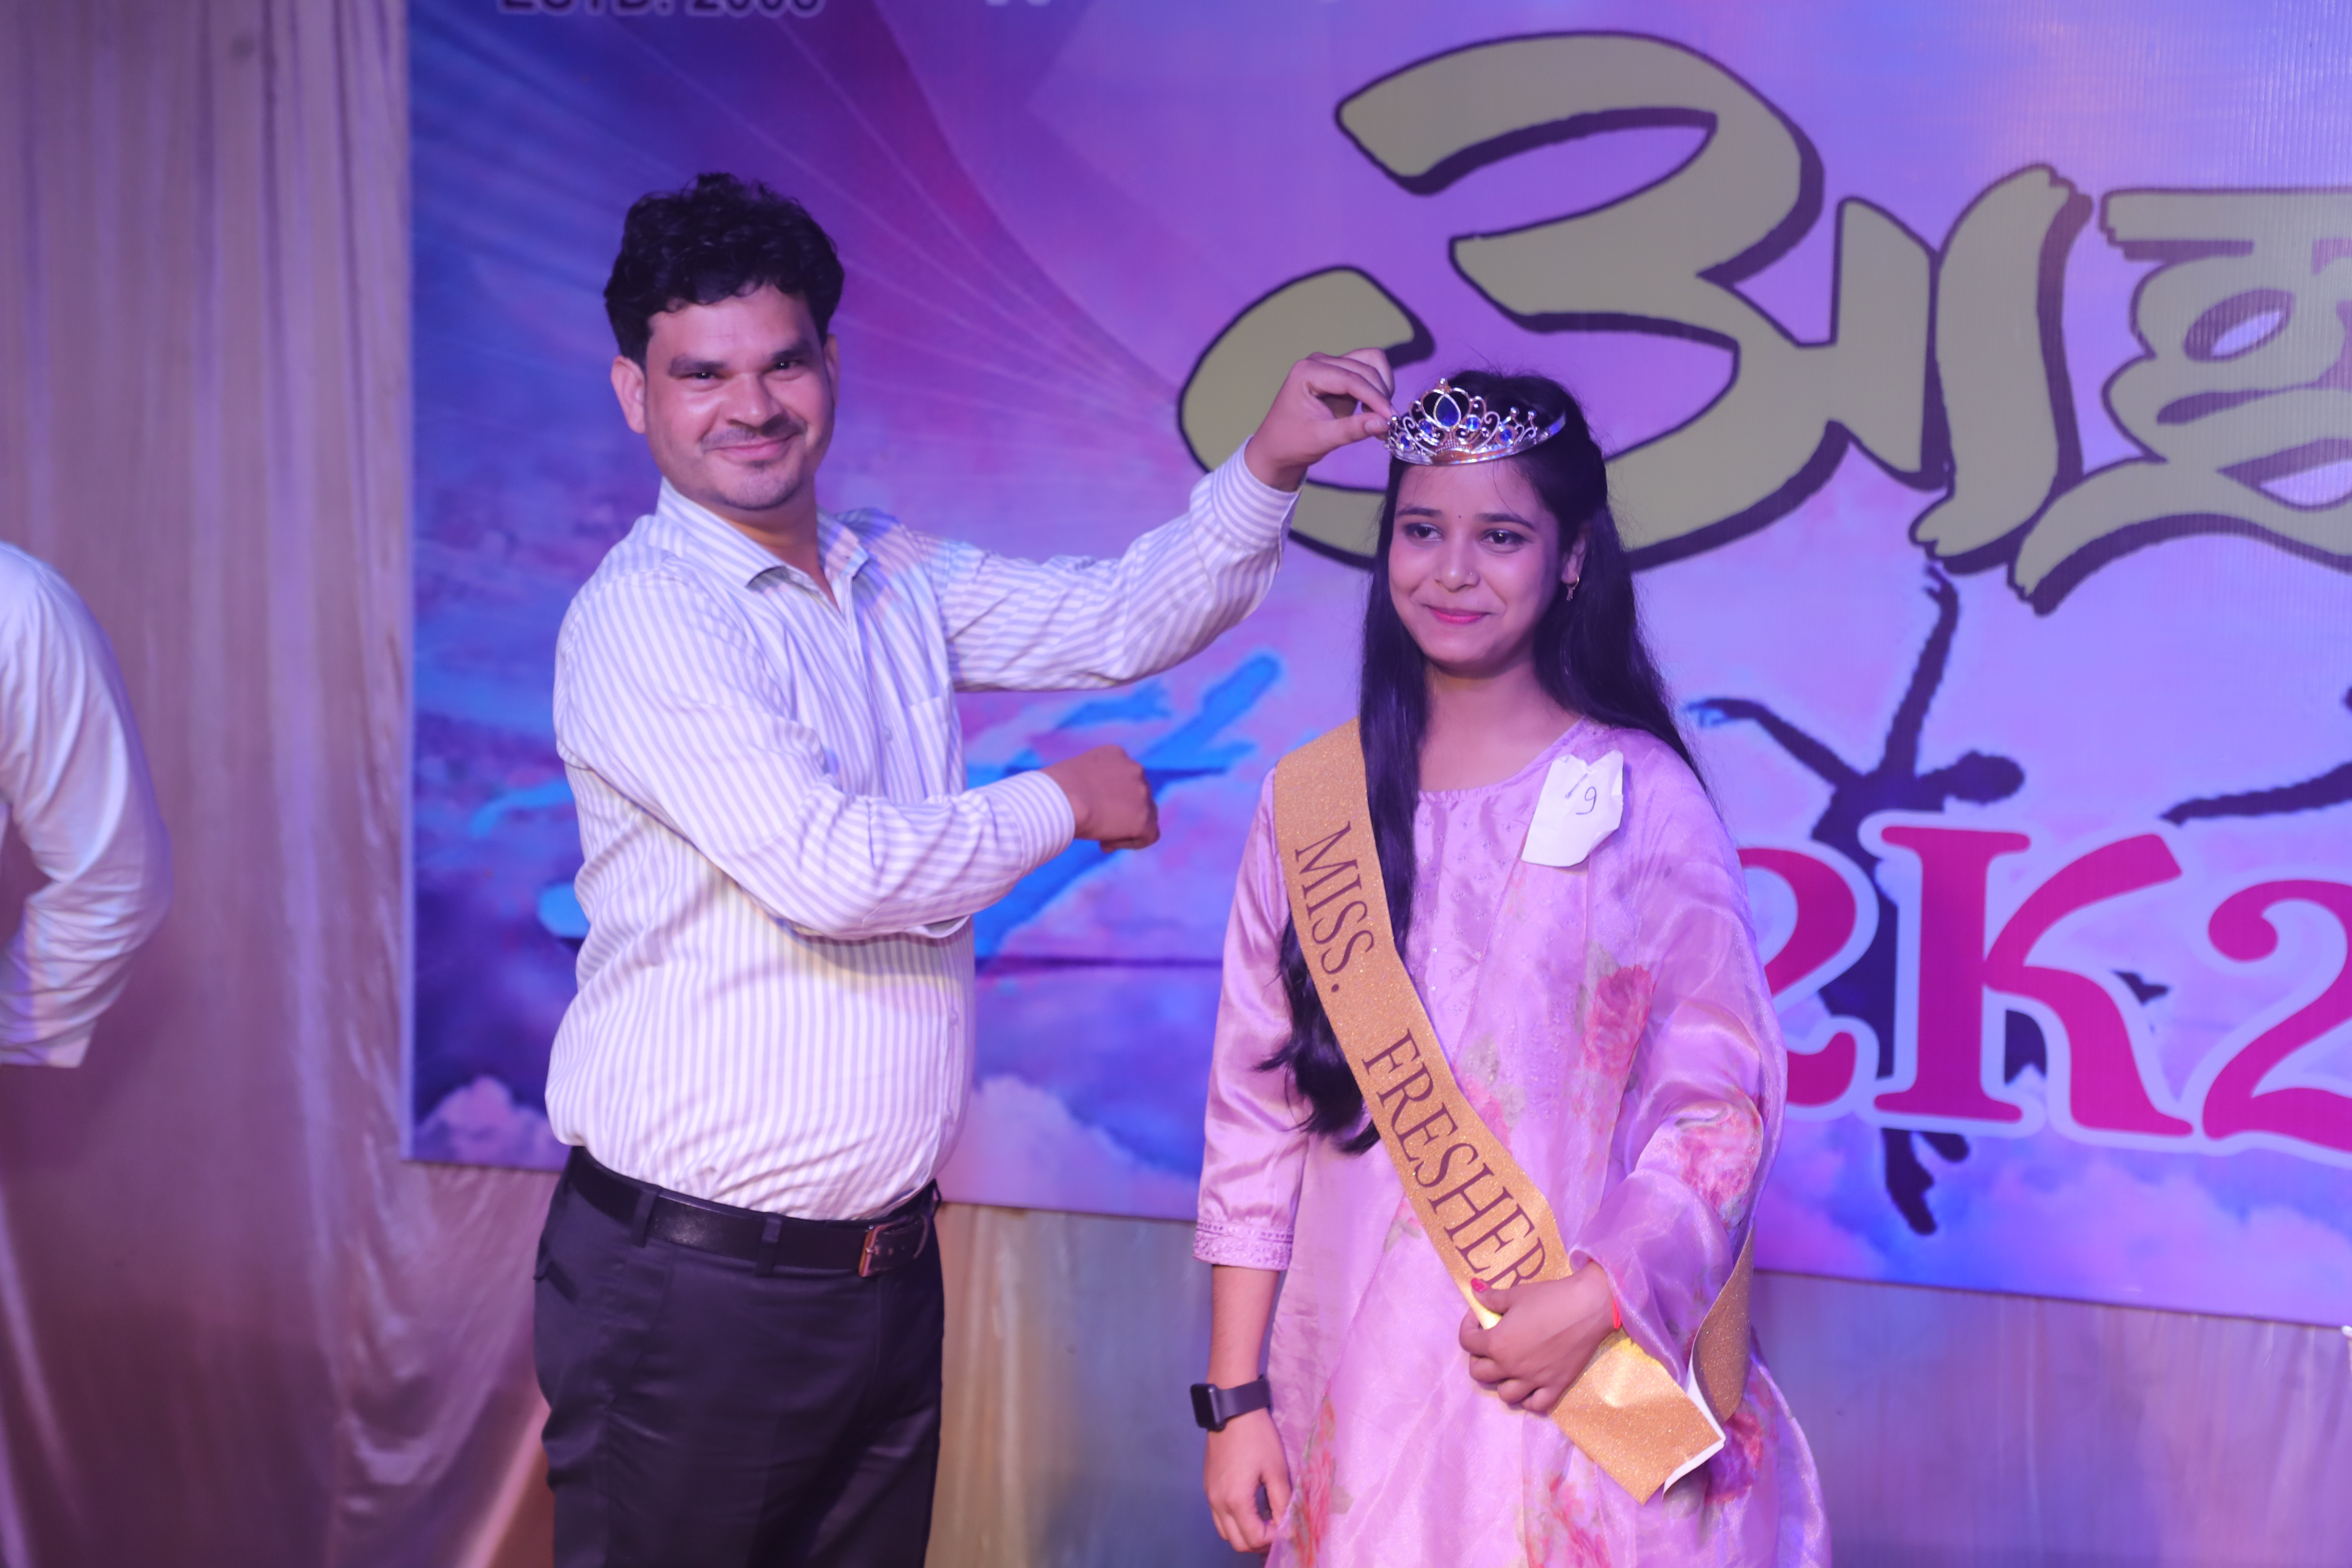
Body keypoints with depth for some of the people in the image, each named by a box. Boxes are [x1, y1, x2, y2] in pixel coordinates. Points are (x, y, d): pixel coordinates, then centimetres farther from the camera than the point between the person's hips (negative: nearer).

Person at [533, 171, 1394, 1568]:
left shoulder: (902, 584, 10)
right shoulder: (644, 617, -14)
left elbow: (1124, 621, 11)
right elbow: (829, 869, -23)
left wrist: (1271, 465, -5)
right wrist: (1067, 802, -9)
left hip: (889, 1269, 7)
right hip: (694, 1282, -7)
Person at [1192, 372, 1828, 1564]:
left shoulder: (1642, 797, -5)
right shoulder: (1311, 801, 3)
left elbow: (1723, 1102, -5)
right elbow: (1256, 1116, 4)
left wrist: (1594, 1301, -18)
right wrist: (1234, 1398, 2)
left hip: (1580, 1397, -2)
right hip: (1354, 1394, 2)